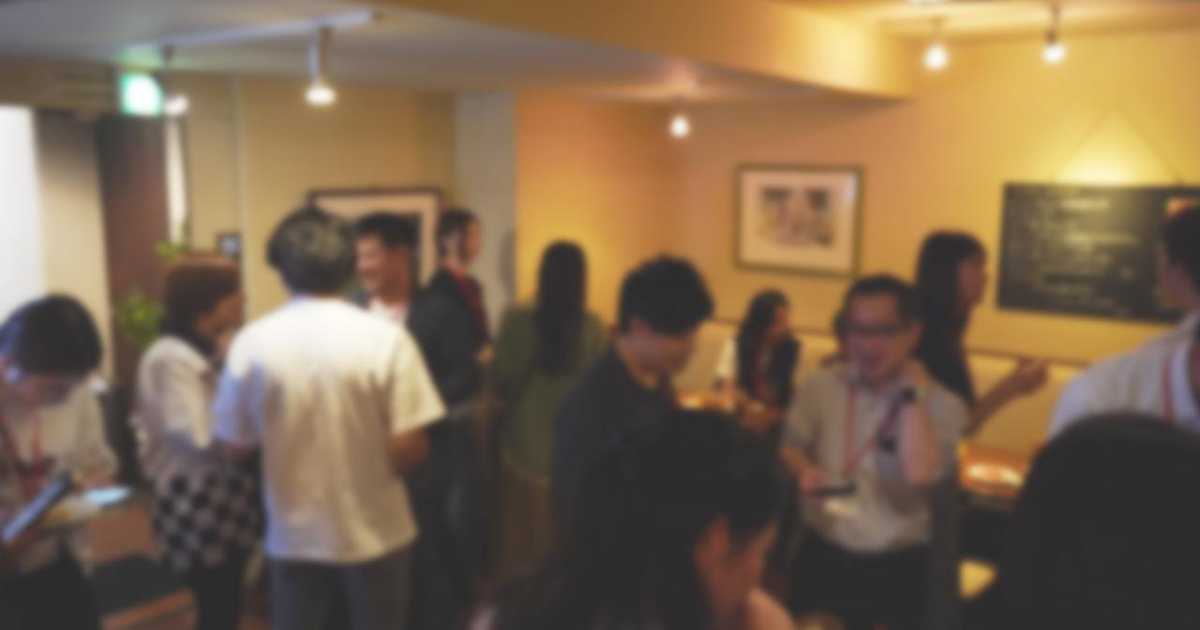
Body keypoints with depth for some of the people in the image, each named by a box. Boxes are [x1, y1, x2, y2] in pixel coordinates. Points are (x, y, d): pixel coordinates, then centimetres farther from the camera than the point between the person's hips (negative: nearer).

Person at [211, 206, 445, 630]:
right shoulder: (386, 339, -16)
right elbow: (408, 451, -17)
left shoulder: (251, 343, -10)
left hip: (294, 535, 2)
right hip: (376, 532, -2)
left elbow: (232, 446, -2)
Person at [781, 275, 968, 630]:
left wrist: (912, 393, -22)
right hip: (823, 556, 2)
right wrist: (805, 470, -13)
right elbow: (791, 445, 9)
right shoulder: (821, 387, -3)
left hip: (899, 568, -2)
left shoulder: (943, 405, -12)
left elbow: (919, 473, -28)